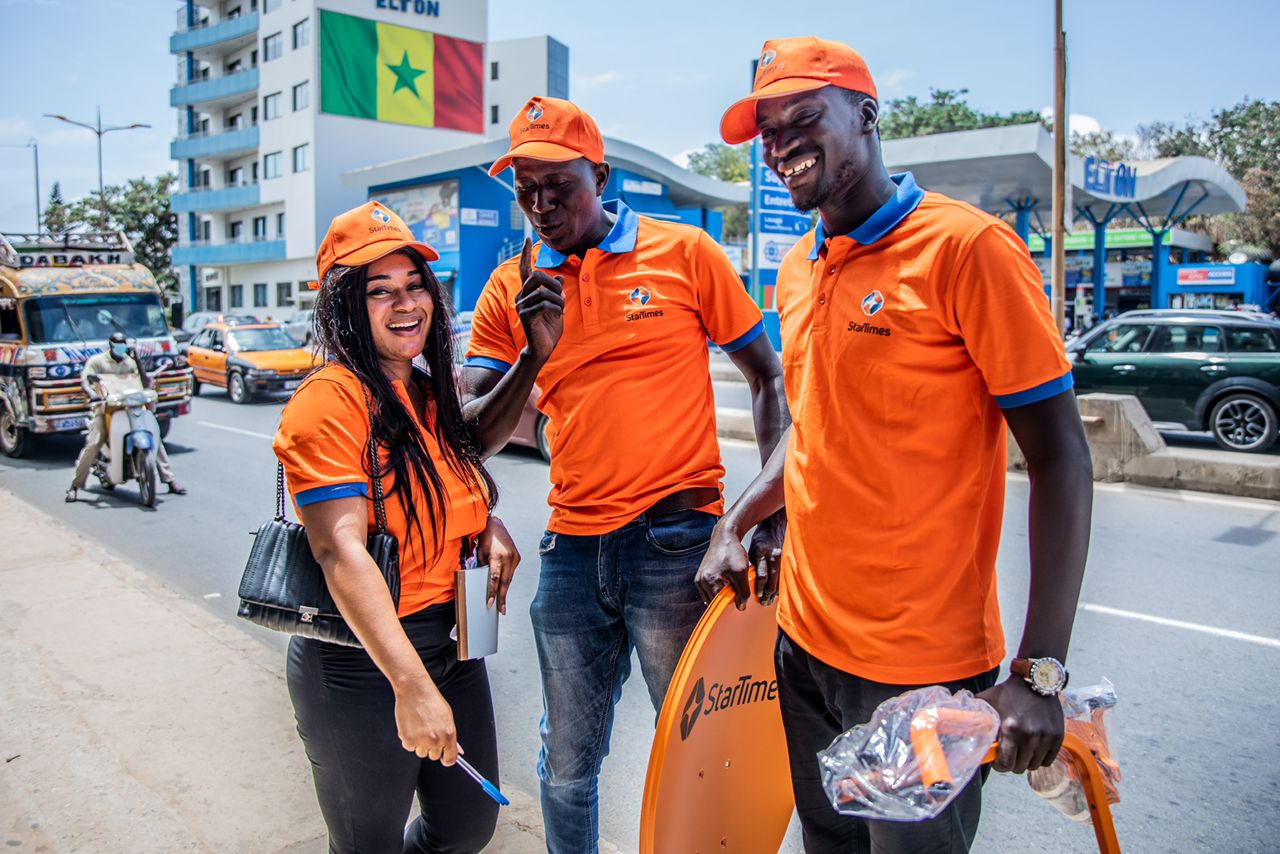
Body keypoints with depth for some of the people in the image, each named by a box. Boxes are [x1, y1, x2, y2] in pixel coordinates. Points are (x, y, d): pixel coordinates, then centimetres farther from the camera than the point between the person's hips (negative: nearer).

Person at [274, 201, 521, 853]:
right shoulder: (332, 398, -18)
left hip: (454, 646, 8)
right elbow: (341, 551, -26)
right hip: (364, 667, -7)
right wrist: (411, 684, -31)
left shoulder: (433, 395, 7)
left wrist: (489, 527, -1)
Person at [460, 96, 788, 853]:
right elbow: (477, 436, 4)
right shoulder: (511, 288, 7)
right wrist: (534, 353, -13)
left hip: (676, 541, -3)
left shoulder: (684, 252, 0)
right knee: (566, 768, 15)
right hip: (572, 547, 3)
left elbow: (767, 375, 5)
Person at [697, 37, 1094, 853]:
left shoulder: (967, 246, -13)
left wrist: (1040, 672, -19)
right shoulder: (798, 269, 7)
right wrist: (736, 525, 7)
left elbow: (1061, 458, -14)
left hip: (922, 667, -6)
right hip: (805, 641, 6)